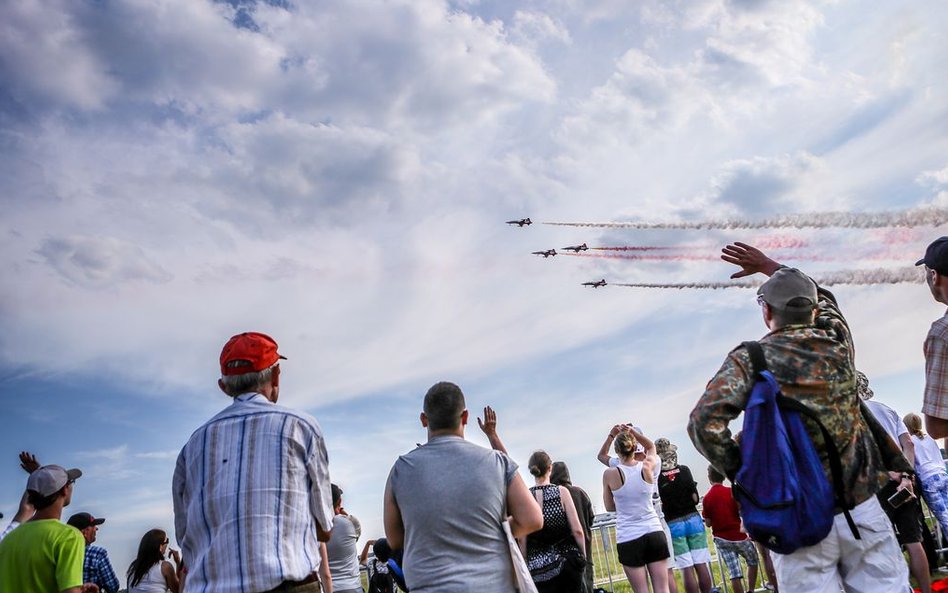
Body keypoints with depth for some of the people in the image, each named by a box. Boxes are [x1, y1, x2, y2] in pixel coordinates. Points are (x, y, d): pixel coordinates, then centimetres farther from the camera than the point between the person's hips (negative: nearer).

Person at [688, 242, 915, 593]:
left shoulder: (749, 359, -7)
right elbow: (825, 301, 27)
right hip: (862, 509, 3)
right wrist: (771, 267, 34)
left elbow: (705, 422, -20)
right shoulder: (837, 341, 3)